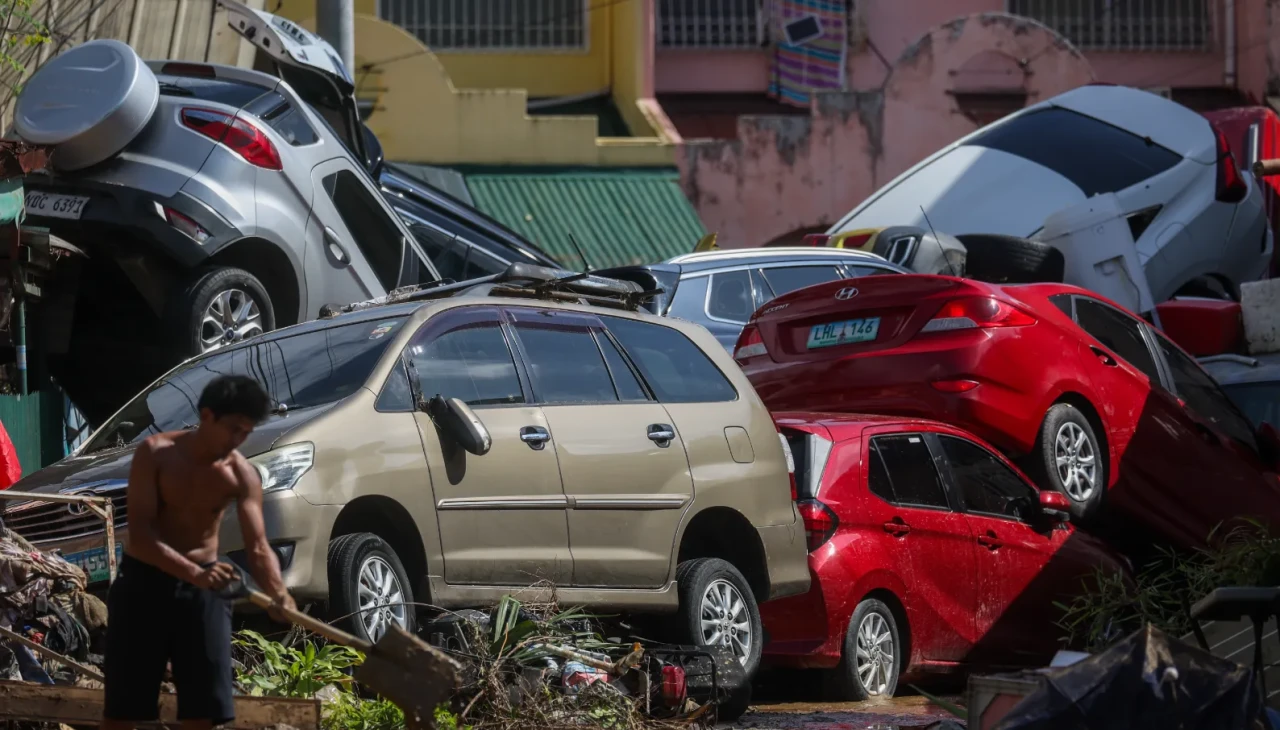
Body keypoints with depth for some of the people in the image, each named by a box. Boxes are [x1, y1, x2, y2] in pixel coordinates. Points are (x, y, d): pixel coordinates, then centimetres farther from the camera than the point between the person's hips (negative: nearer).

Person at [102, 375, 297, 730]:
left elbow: (258, 547, -12)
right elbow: (140, 533, -22)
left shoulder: (242, 475, -6)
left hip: (204, 588, 2)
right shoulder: (155, 453, -15)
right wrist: (195, 573, -37)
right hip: (144, 581, -2)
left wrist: (278, 593, -34)